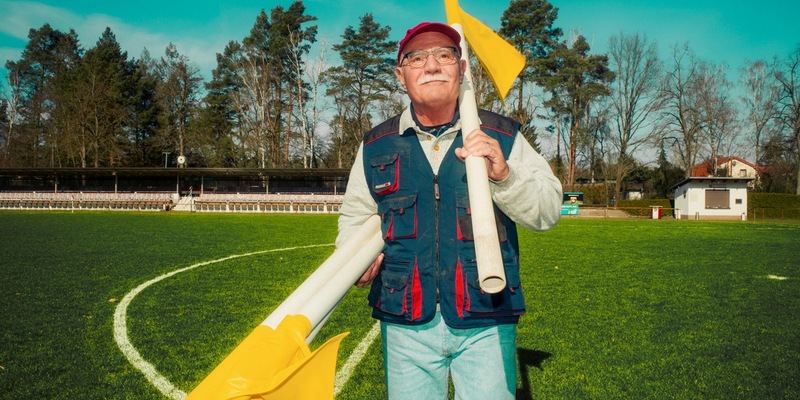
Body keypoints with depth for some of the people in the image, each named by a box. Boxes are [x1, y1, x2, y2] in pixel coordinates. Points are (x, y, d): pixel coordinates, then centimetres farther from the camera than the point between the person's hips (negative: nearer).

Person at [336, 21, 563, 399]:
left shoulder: (502, 136, 2)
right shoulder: (376, 146, 6)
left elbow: (548, 211, -2)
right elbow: (354, 216, 16)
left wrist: (504, 176, -19)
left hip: (486, 324, -1)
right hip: (406, 324, 1)